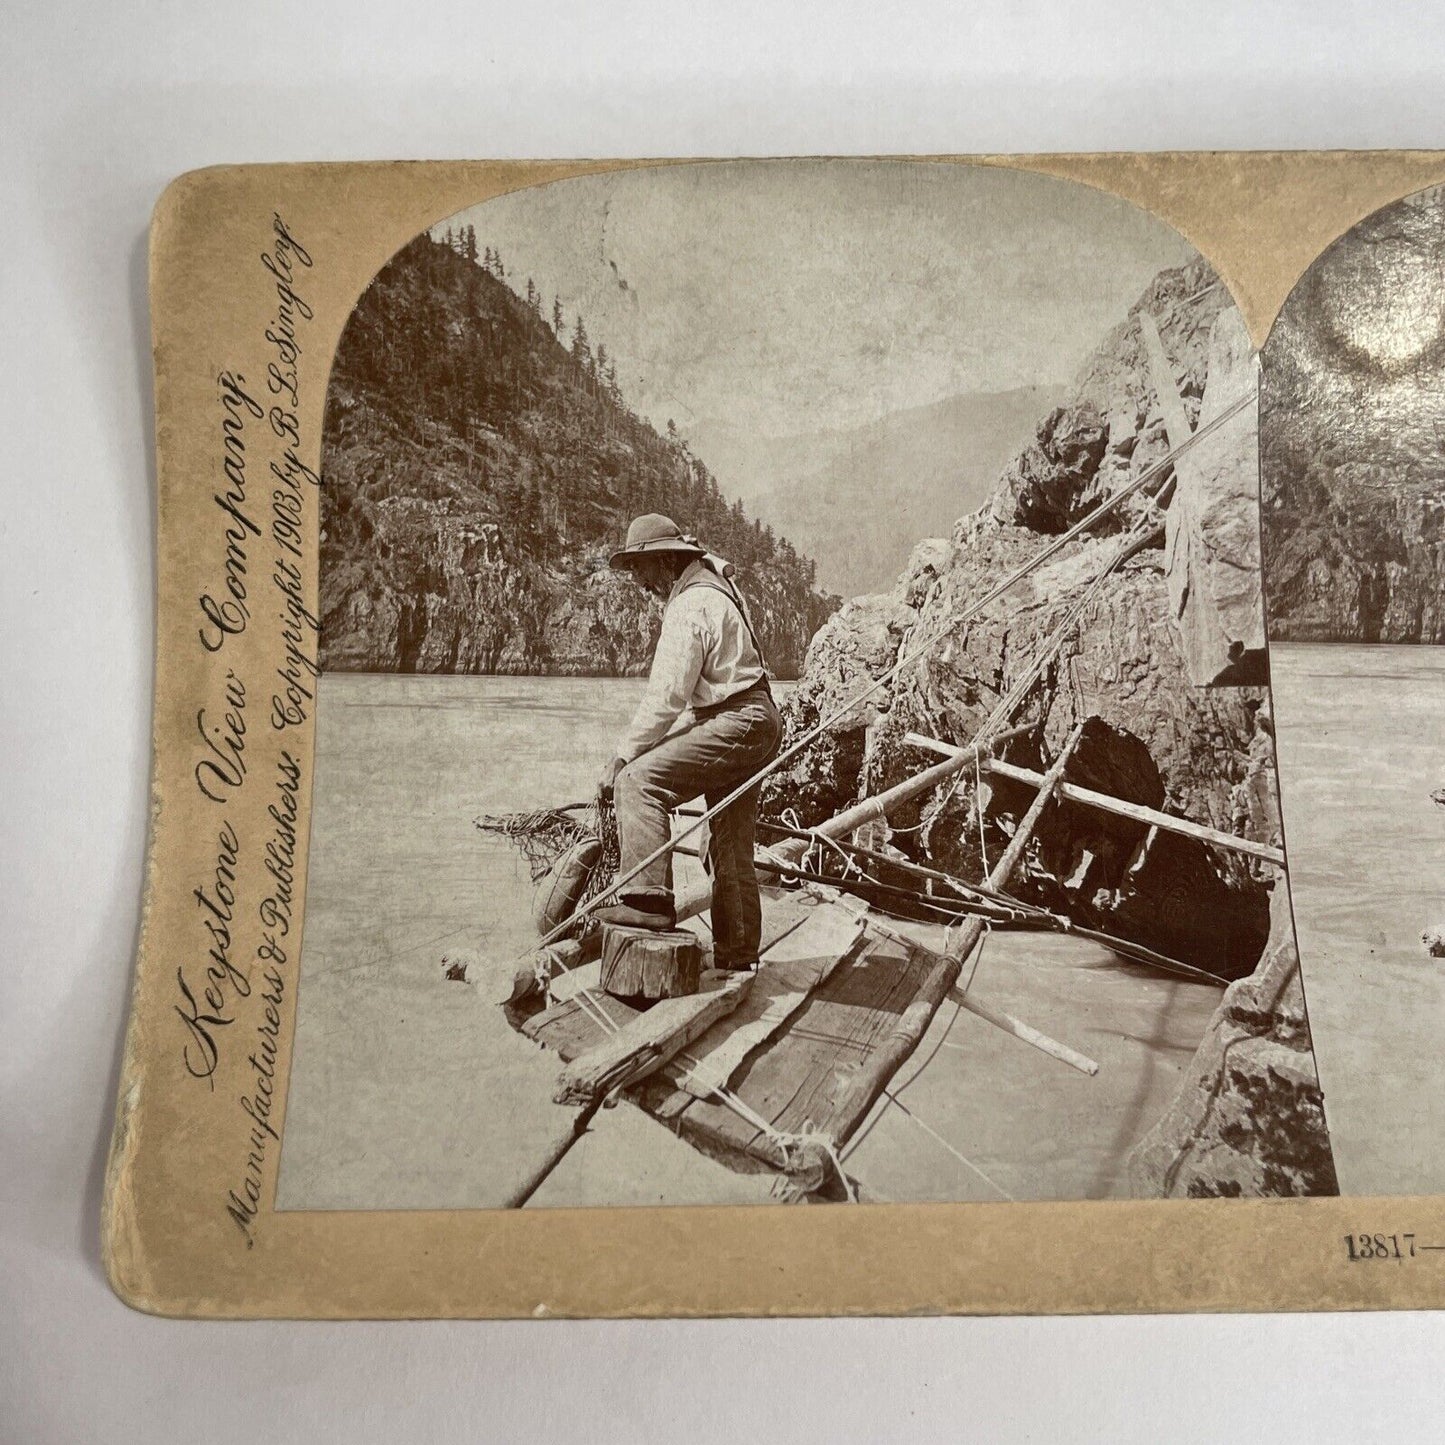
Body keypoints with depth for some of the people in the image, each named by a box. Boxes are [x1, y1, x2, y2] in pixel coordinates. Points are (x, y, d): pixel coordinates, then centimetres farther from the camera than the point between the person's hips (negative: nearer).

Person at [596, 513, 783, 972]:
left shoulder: (689, 608, -16)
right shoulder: (715, 582, 13)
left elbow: (666, 698, -21)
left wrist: (621, 757, -17)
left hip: (735, 723, -11)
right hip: (758, 722, 11)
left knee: (639, 779, -23)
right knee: (732, 848, 14)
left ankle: (649, 898, -28)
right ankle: (737, 955, 22)